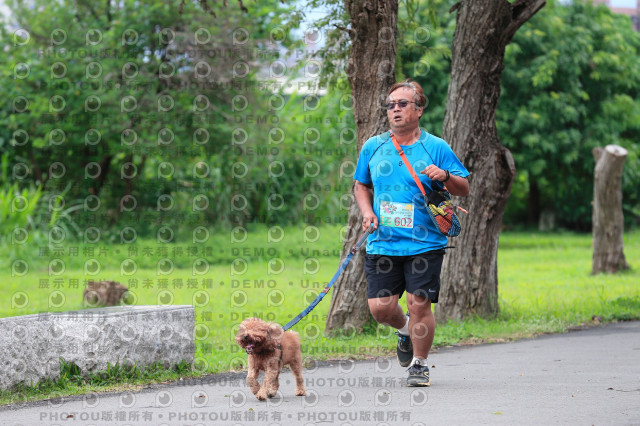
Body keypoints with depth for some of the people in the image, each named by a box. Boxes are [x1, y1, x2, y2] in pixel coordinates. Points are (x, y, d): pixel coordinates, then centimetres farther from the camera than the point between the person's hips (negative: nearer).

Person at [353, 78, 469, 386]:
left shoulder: (436, 148, 1)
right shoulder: (373, 147, 9)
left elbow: (464, 190, 3)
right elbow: (361, 185, 23)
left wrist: (446, 176, -18)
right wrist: (366, 211, 3)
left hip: (424, 243, -2)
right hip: (382, 243, 2)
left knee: (420, 304, -7)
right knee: (380, 308, -3)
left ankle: (419, 365, 12)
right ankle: (406, 329, 32)